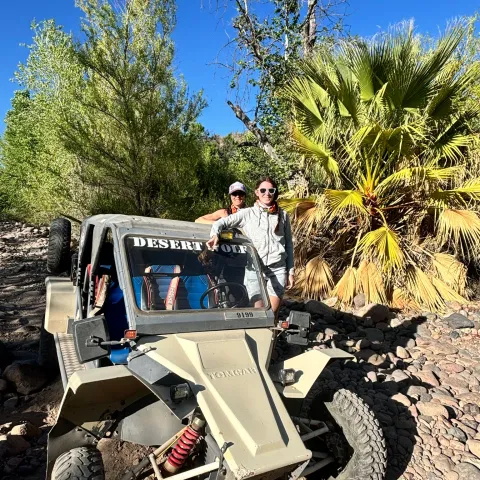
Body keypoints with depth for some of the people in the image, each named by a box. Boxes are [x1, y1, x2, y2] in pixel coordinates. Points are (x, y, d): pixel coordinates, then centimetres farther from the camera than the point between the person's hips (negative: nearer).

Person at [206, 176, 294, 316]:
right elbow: (221, 222, 0)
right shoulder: (247, 213, 4)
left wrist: (291, 271, 9)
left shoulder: (282, 215, 10)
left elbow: (289, 244, 13)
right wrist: (215, 235, -23)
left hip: (278, 270, 2)